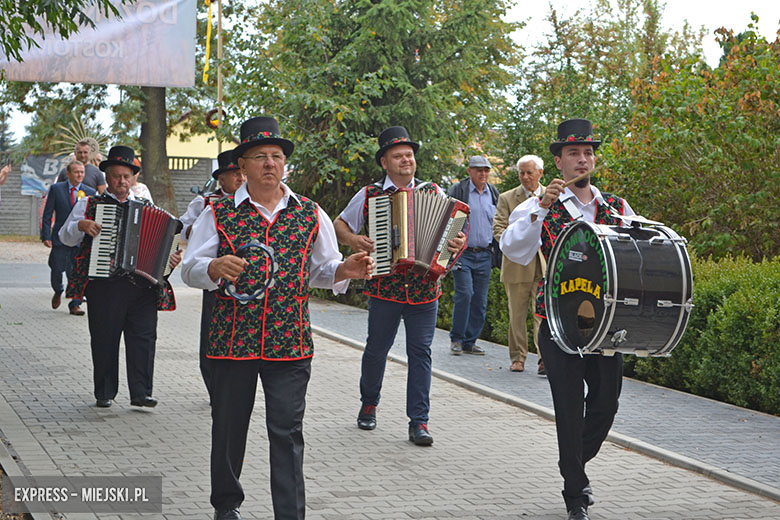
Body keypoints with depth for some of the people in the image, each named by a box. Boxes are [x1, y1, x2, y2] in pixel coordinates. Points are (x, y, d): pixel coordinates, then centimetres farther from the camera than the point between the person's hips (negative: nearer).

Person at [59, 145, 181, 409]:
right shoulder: (90, 205, 12)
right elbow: (66, 237, 8)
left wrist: (171, 257, 2)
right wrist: (81, 225, -12)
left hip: (143, 285, 2)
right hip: (104, 285, -2)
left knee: (143, 338, -3)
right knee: (104, 339, 2)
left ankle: (140, 392, 1)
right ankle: (105, 393, 11)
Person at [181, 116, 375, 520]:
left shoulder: (310, 215, 9)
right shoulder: (219, 213, 3)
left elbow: (321, 271, 16)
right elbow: (190, 269, 1)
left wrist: (346, 270, -6)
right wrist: (215, 268, -20)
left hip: (290, 342, 0)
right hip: (231, 340, 0)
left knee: (287, 433, -4)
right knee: (228, 428, 10)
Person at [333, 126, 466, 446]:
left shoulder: (433, 193, 7)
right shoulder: (370, 195, 4)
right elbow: (340, 224, 13)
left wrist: (459, 243, -11)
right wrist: (353, 240, -7)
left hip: (424, 289, 1)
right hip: (384, 288, 0)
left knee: (420, 352, -1)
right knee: (377, 349, 10)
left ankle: (419, 422, 3)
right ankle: (368, 405, 33)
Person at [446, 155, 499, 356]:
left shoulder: (494, 193, 13)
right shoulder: (457, 190, 0)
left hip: (484, 255, 4)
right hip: (462, 253, -4)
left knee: (480, 300, 3)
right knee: (464, 294, -14)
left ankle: (470, 341, 12)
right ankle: (456, 339, -1)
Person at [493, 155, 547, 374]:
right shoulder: (507, 198, 7)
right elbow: (498, 228, 0)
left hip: (544, 264, 0)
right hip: (516, 264, 0)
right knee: (517, 314, 6)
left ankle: (544, 359, -8)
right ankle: (518, 358, 16)